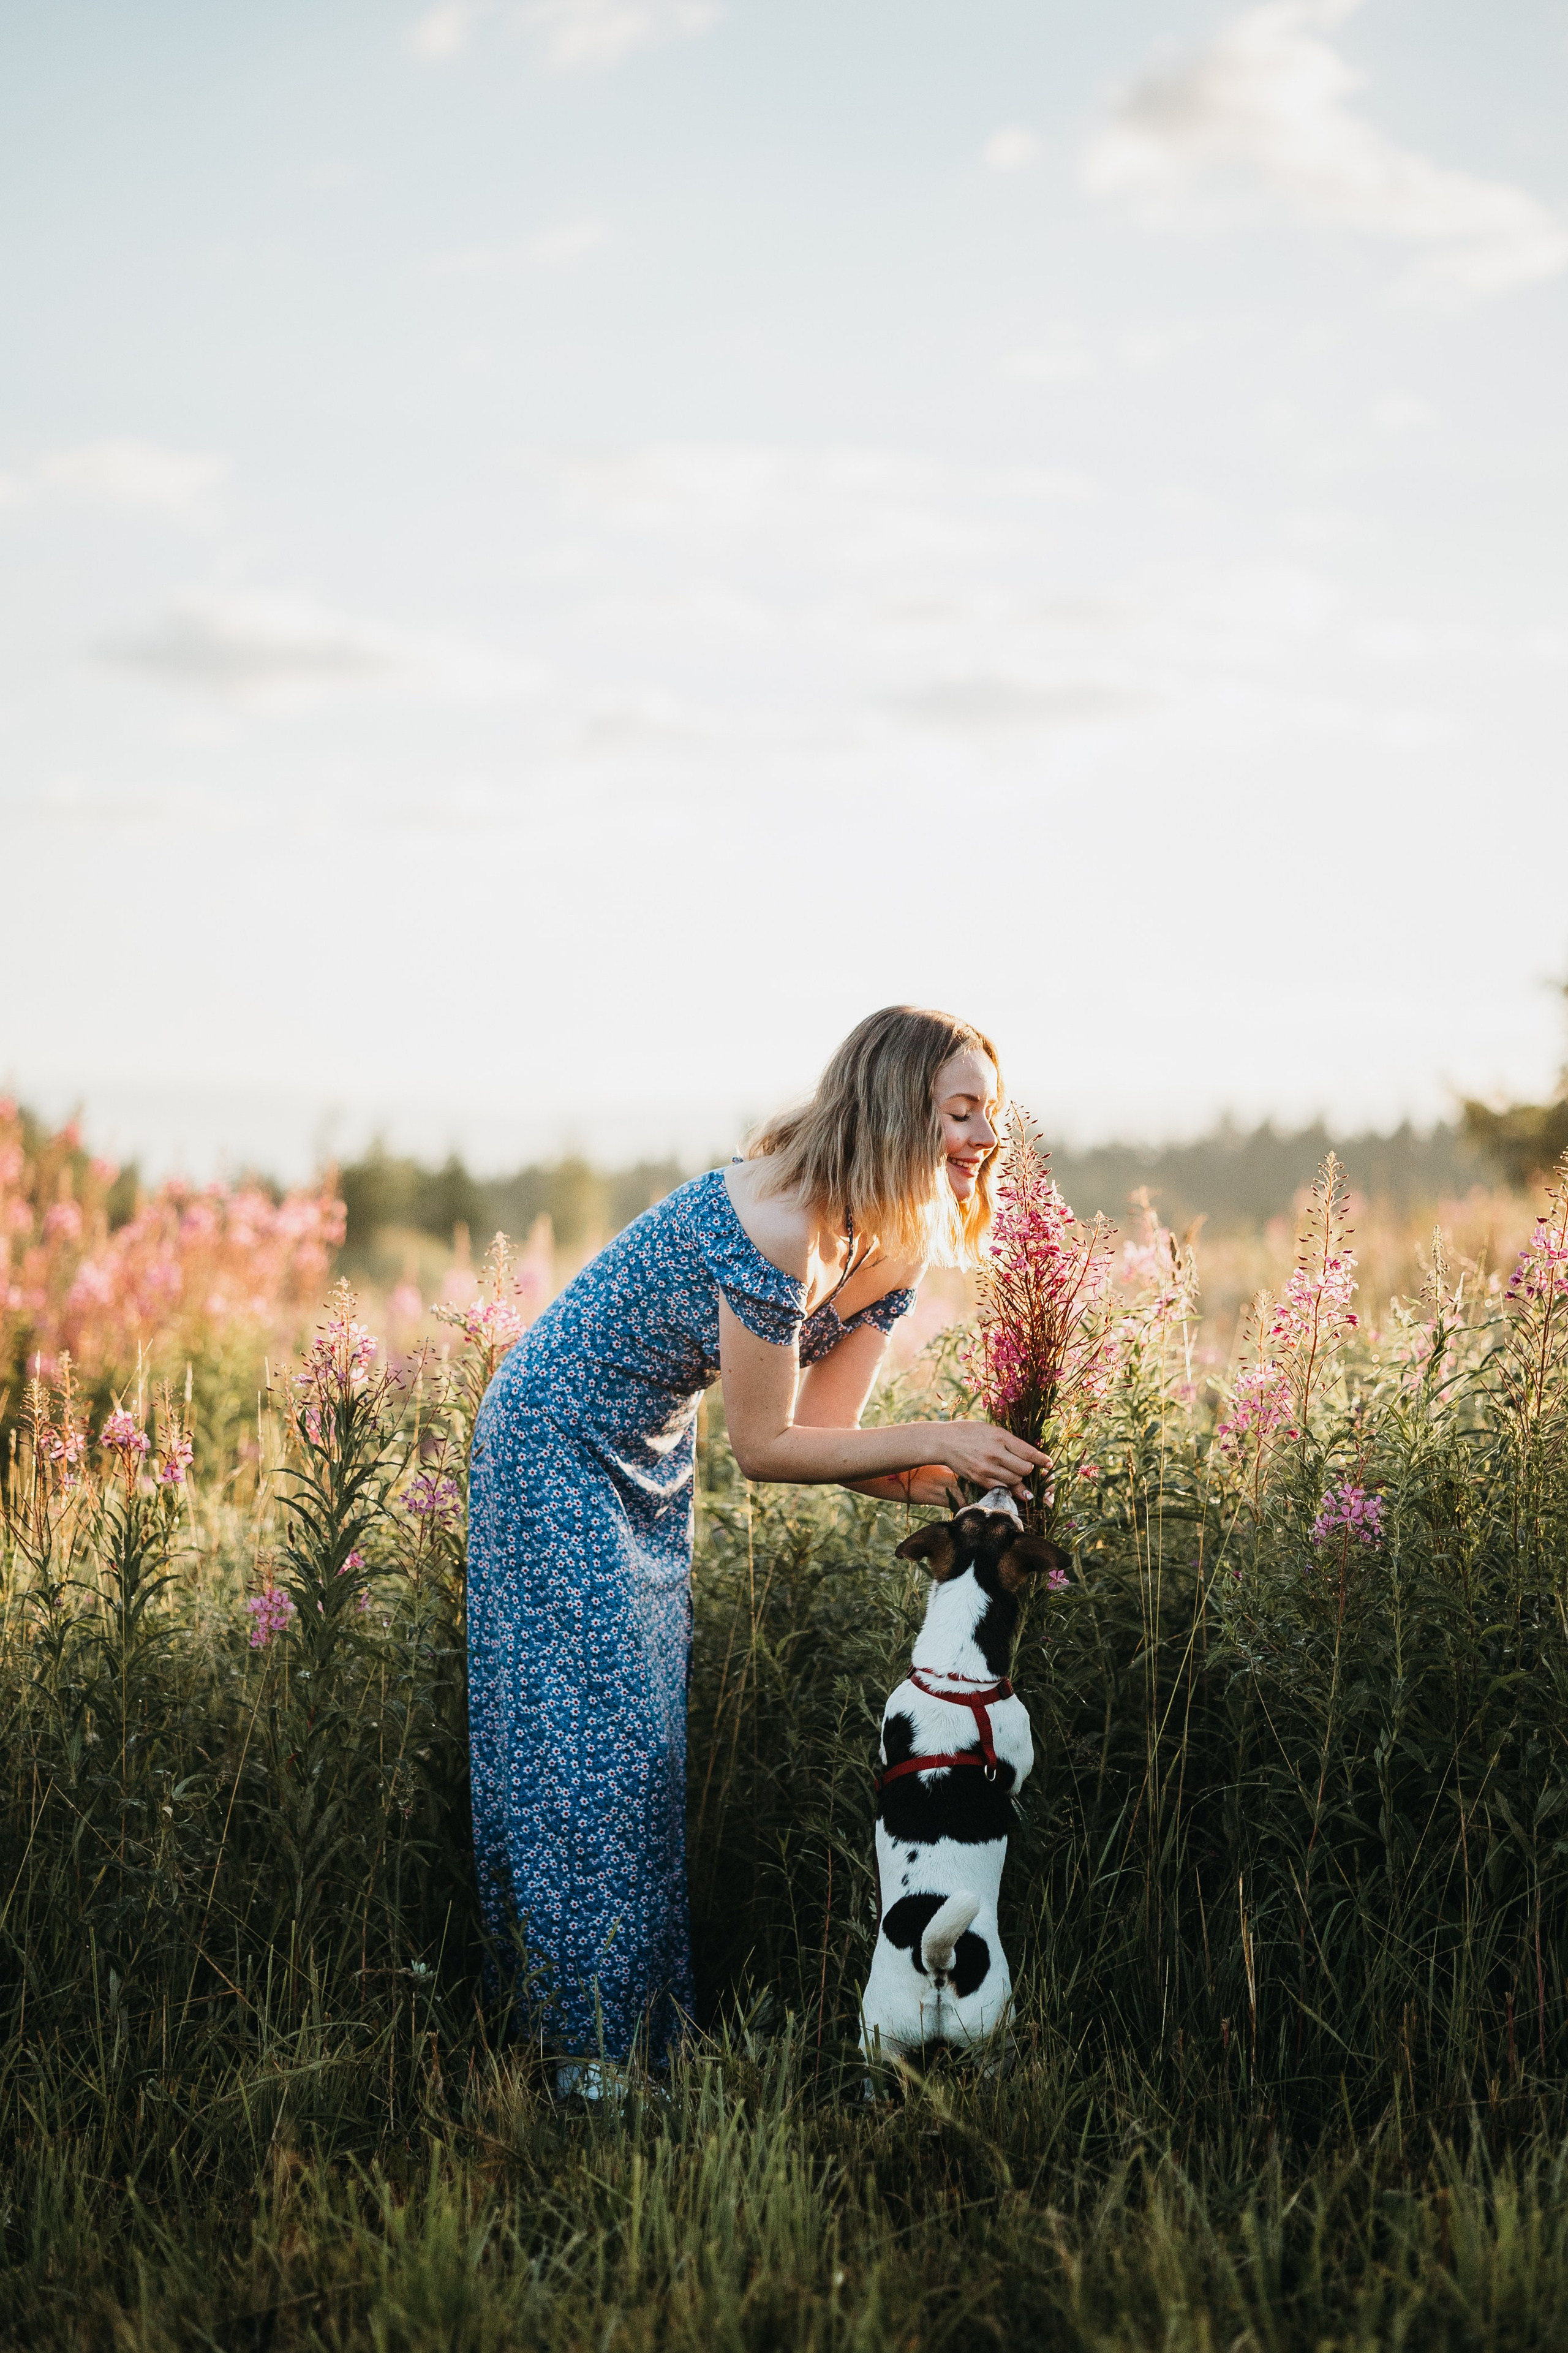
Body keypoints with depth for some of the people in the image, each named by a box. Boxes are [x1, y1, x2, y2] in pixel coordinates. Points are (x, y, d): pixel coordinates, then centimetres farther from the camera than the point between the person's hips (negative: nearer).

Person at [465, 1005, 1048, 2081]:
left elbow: (826, 1429, -5)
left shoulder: (898, 1247, -6)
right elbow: (766, 1446, -26)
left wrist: (948, 1482, -20)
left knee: (657, 1729, 11)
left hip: (655, 1455, 9)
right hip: (557, 1445, -9)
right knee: (594, 1728, -7)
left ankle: (656, 2031, 21)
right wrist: (933, 1440, -26)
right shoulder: (773, 1223, -32)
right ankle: (593, 2048, 2)